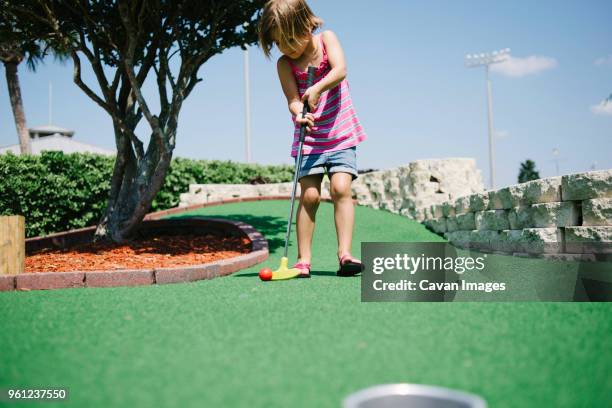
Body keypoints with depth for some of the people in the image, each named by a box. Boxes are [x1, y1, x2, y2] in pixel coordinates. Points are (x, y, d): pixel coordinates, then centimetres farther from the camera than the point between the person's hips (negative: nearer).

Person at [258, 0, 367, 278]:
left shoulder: (326, 38, -3)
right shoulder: (285, 64, -3)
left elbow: (340, 70, -19)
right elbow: (293, 99, -13)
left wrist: (317, 89, -35)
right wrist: (299, 113, -36)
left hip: (341, 133, 0)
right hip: (309, 139, 0)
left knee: (340, 188, -14)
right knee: (309, 195, -8)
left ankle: (344, 254, -12)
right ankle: (303, 260, -3)